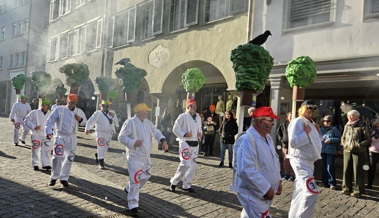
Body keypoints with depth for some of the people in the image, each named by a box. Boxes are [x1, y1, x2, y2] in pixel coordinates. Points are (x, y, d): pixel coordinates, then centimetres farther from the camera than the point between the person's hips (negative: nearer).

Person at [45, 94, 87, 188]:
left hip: (72, 137, 3)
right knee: (58, 157, -8)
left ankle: (64, 178, 21)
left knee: (69, 158, 7)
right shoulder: (59, 109, -2)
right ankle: (54, 177, 11)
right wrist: (48, 131, -14)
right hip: (60, 136, -3)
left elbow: (84, 122, 16)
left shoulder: (79, 111, 8)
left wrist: (80, 120, -6)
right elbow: (50, 120, -2)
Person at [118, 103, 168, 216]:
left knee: (145, 176, 22)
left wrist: (163, 139, -7)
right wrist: (133, 142, -28)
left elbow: (155, 131, 12)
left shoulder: (147, 122, 8)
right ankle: (133, 206, 3)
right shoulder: (130, 123, -15)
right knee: (135, 180, -7)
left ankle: (129, 189, 46)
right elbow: (121, 137, -15)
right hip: (134, 156, -8)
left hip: (146, 156, 8)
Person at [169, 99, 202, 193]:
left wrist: (200, 133, 3)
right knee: (186, 164, -14)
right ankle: (174, 182, 6)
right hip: (185, 143, -7)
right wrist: (184, 134, -20)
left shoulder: (198, 117, 13)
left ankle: (187, 185, 21)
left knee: (193, 165, 8)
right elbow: (175, 129, -8)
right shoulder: (183, 116, -8)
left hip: (195, 143, 7)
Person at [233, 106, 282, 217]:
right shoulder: (247, 140, -23)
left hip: (266, 192, 9)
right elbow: (246, 170, -30)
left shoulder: (268, 138, 10)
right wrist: (266, 188, -24)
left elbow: (274, 159, 22)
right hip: (254, 193, -9)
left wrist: (278, 180, 10)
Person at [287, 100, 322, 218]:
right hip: (300, 160, -10)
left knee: (300, 191, 17)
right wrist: (306, 132, -18)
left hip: (308, 161, 10)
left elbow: (315, 142, 22)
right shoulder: (297, 122, -13)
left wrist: (317, 132, 7)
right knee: (311, 192, -18)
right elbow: (293, 142, -24)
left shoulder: (311, 123, 15)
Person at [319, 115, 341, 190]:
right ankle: (325, 182, 22)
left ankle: (332, 183, 2)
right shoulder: (321, 129, 11)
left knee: (330, 168, -8)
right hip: (322, 151, 5)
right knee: (323, 167, 11)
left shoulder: (334, 129, -4)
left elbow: (339, 138, -6)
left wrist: (330, 140, -15)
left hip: (331, 151, -5)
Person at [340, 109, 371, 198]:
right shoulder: (347, 126, 11)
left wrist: (359, 145, -16)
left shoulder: (362, 126, -5)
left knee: (358, 171, -1)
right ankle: (346, 189, 19)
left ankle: (358, 191, 7)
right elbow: (343, 137, 22)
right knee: (346, 170, 9)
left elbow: (368, 140, -6)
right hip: (347, 151, 5)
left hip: (358, 152, -5)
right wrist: (344, 144, 5)